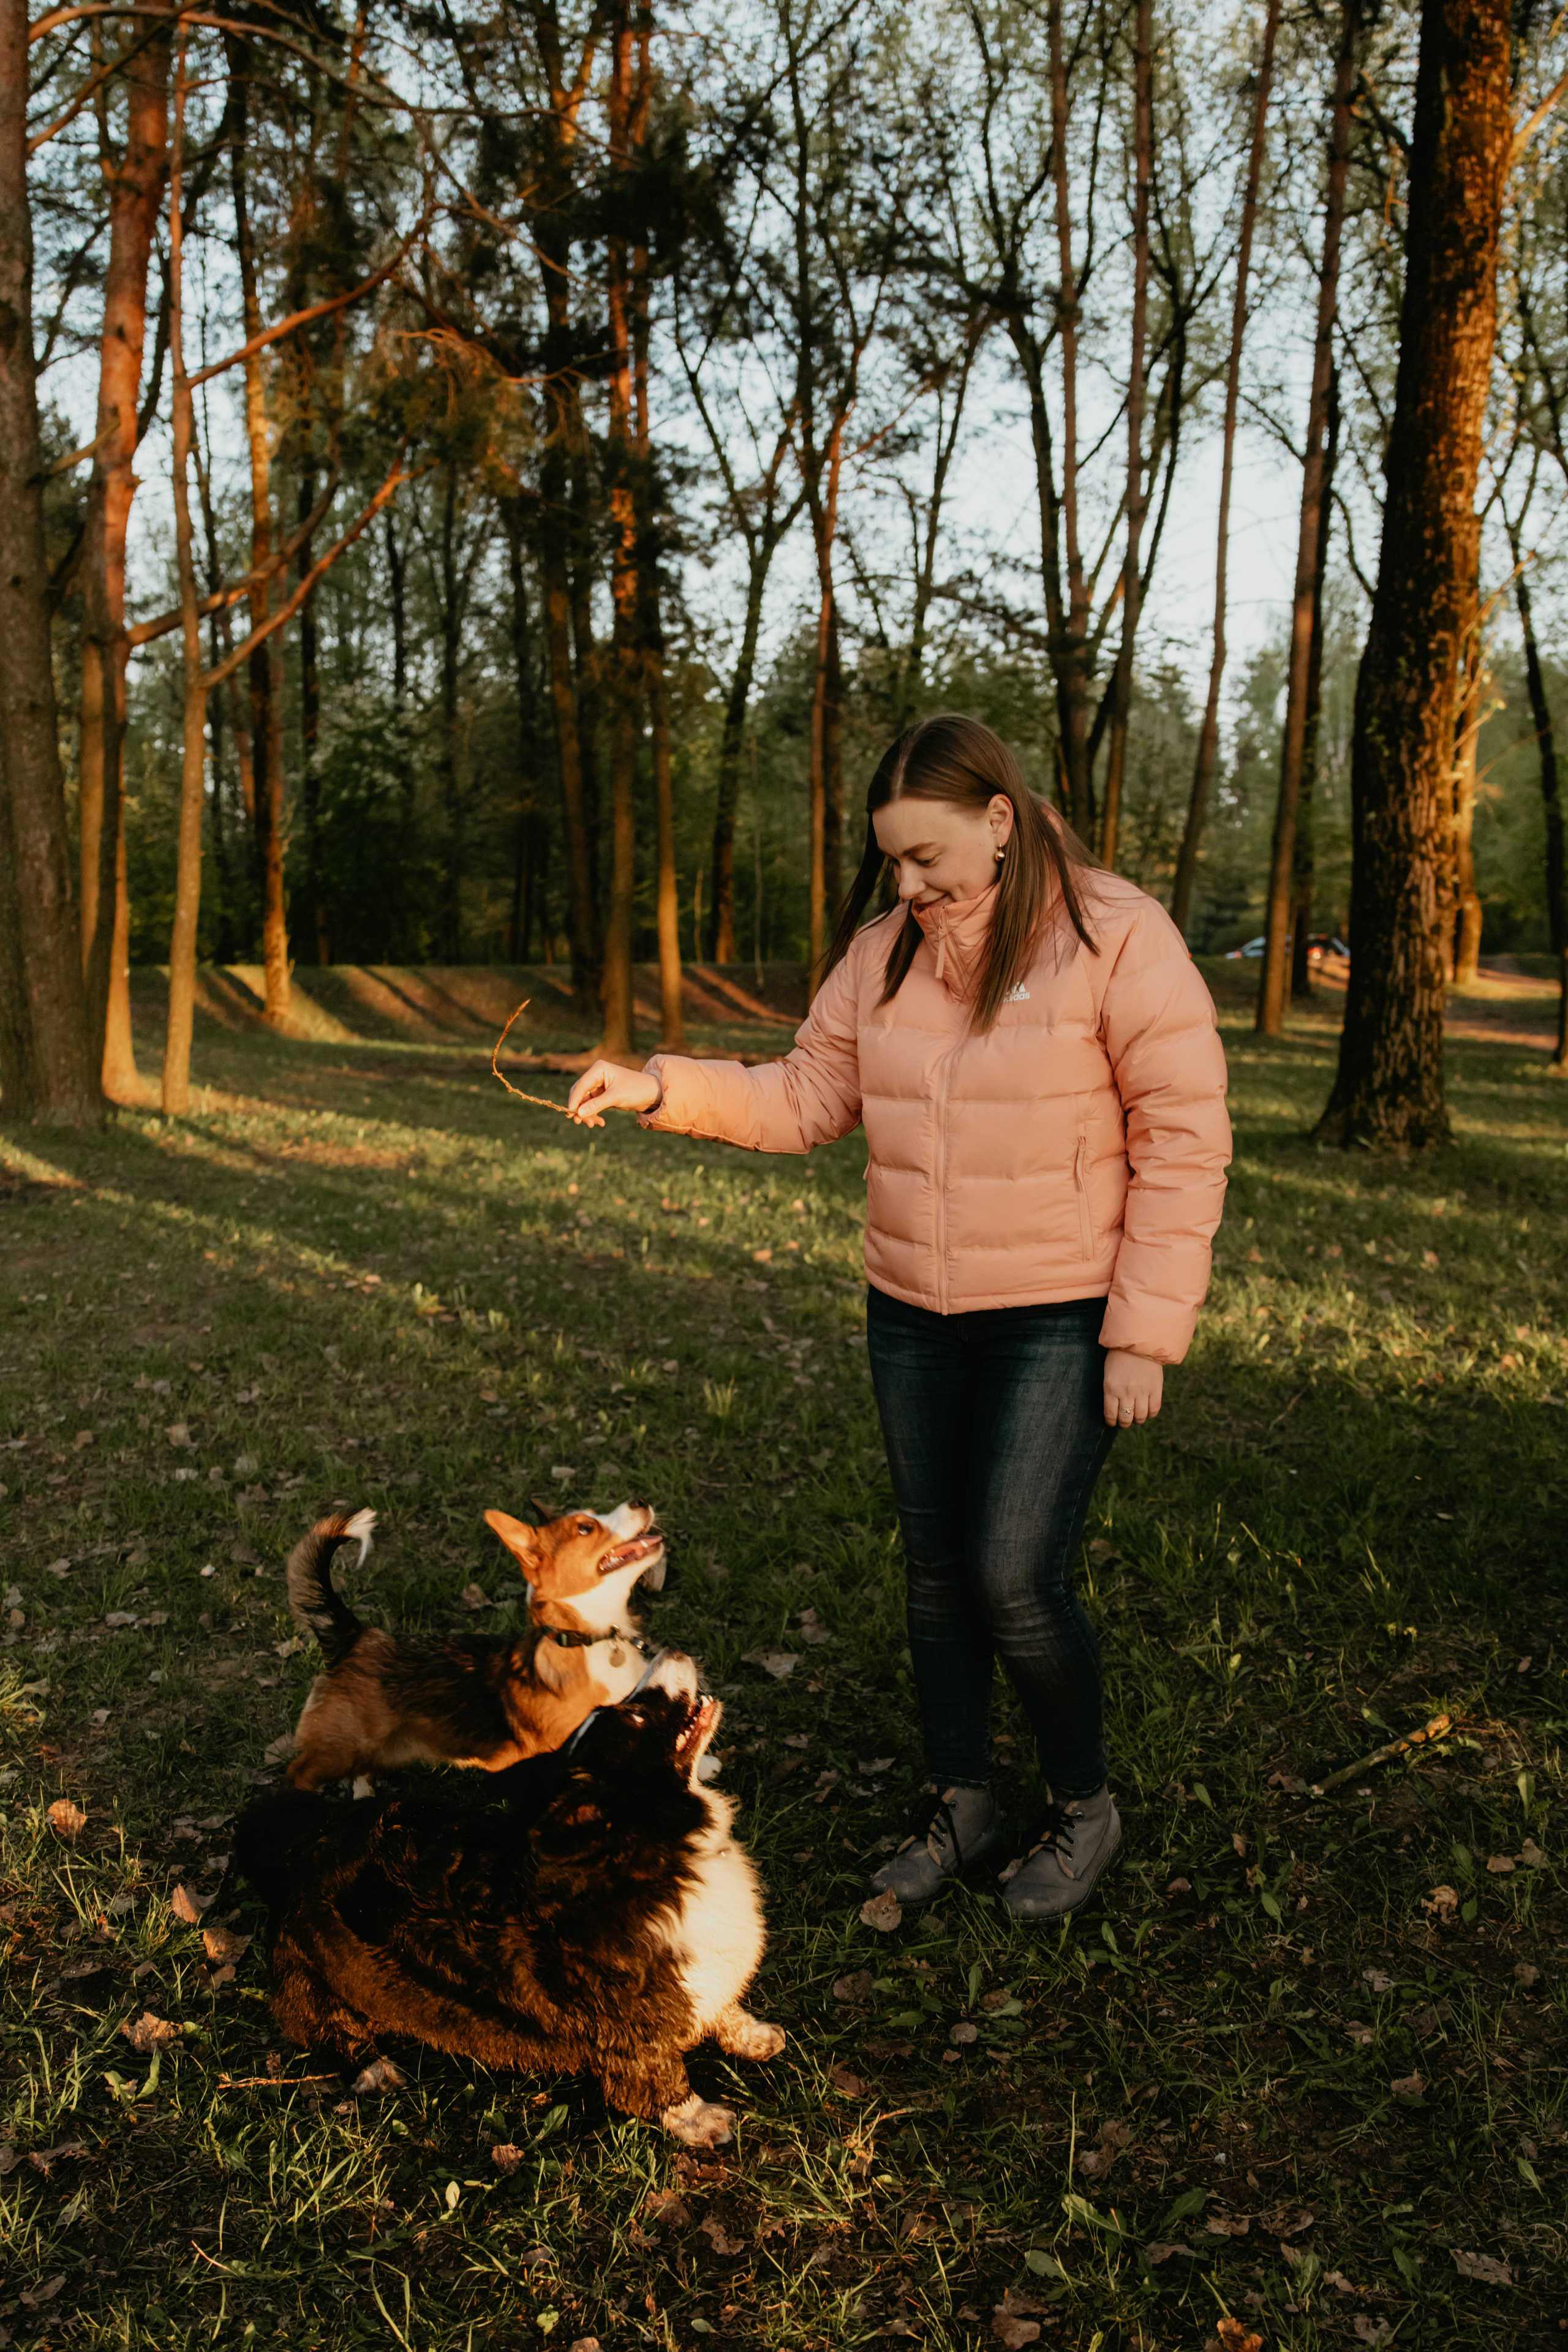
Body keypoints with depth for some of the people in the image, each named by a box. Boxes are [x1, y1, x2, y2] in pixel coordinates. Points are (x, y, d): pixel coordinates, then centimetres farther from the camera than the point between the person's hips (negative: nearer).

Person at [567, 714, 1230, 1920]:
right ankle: (961, 1806, 32)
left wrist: (1146, 1334, -15)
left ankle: (1086, 1807, 20)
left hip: (1062, 1322, -5)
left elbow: (1184, 1142, -13)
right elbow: (807, 1098, 6)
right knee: (937, 1572, 13)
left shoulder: (1119, 939, -13)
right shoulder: (884, 952, 3)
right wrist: (662, 1088, -9)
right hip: (914, 1319, 6)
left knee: (1018, 1581, -8)